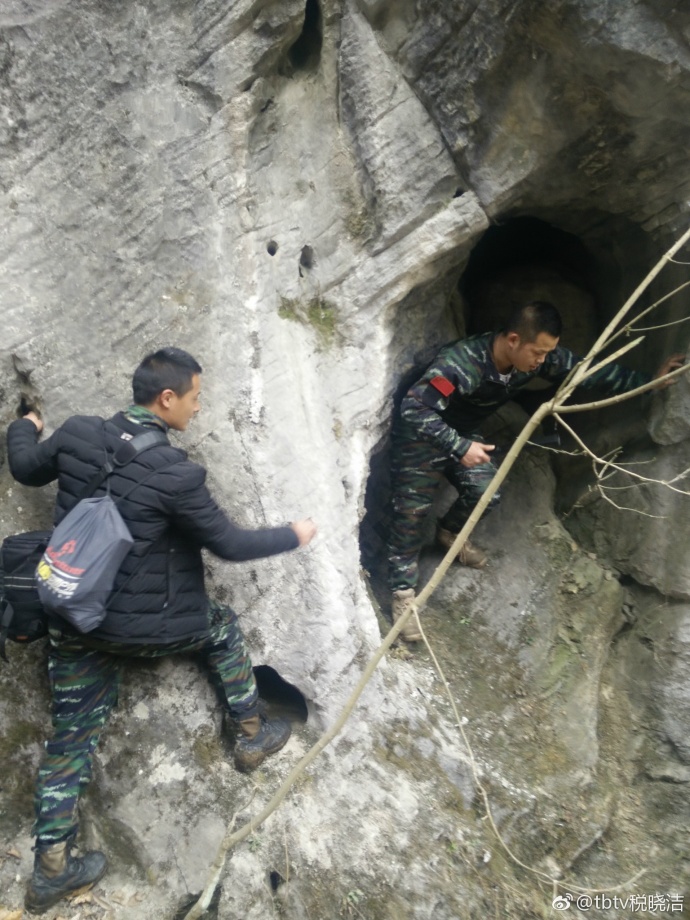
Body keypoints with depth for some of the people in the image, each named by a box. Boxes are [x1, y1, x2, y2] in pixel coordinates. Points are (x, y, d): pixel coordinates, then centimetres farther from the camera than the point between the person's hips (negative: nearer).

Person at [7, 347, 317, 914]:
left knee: (71, 739, 18)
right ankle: (252, 735, 36)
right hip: (139, 625, -5)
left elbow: (26, 469, 14)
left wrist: (24, 429, 36)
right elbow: (230, 544, -13)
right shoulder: (175, 473, -23)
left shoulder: (76, 434, -6)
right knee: (222, 628, 22)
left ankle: (51, 868, 28)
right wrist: (293, 536, 3)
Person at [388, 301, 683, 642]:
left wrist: (648, 380, -6)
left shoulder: (540, 357, -18)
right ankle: (403, 591, 8)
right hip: (421, 434, -6)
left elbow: (589, 371, -6)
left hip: (463, 433, 6)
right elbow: (413, 409, -40)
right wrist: (459, 447, -40)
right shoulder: (460, 363, -39)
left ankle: (449, 533, 33)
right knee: (412, 512, -5)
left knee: (486, 494, 1)